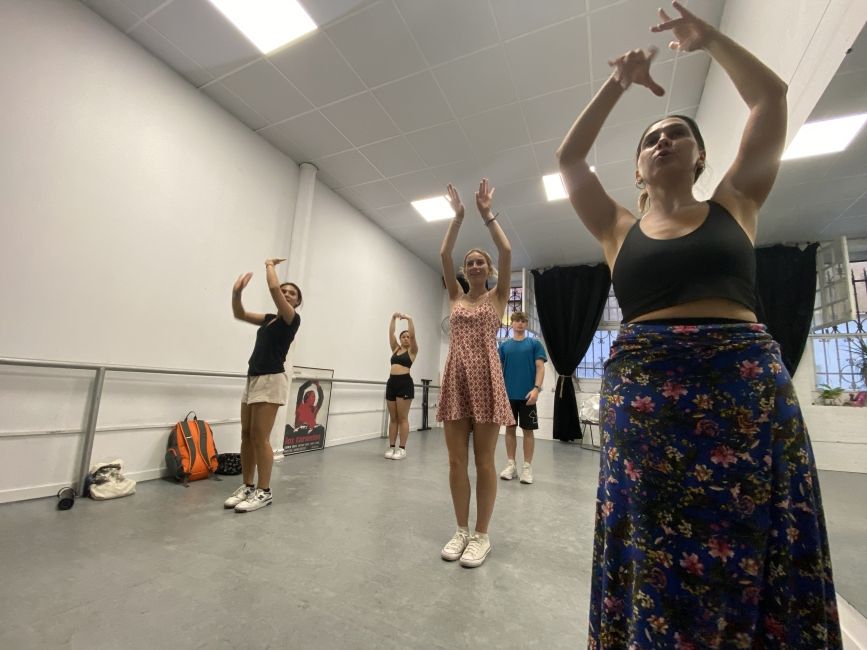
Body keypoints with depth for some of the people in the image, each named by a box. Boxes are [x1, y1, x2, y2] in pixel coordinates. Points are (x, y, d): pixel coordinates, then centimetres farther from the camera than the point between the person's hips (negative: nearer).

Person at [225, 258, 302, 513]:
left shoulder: (292, 319, -5)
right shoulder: (270, 319, 17)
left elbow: (273, 287, -15)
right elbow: (240, 315, 18)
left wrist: (269, 265, 2)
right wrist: (237, 292, 2)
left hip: (271, 380, -8)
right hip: (253, 379, 8)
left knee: (260, 437, -6)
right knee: (246, 435, 11)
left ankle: (264, 492, 6)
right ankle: (247, 486, 23)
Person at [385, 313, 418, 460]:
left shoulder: (412, 351, 5)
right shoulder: (395, 349, 16)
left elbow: (413, 335, -9)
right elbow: (390, 333, 8)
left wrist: (409, 319, -11)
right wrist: (393, 318, 0)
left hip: (405, 383, -5)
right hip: (391, 382, 5)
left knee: (403, 418, -2)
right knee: (393, 418, 9)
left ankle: (402, 449, 5)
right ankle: (392, 447, 16)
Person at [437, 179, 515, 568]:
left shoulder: (497, 297, 8)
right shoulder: (456, 297, 14)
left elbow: (506, 252, -4)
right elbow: (444, 255, 6)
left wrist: (487, 214, 1)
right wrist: (458, 216, 6)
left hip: (486, 378, -3)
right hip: (456, 378, 3)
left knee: (484, 461, 4)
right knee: (456, 460, 8)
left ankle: (482, 535, 20)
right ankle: (462, 531, 25)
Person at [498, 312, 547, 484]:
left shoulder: (535, 343, 3)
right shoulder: (504, 345, 8)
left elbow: (540, 367, -3)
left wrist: (536, 388, -15)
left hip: (527, 395, -2)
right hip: (508, 394, 2)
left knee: (528, 430, 4)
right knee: (510, 429, 9)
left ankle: (527, 467, 16)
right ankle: (511, 465, 20)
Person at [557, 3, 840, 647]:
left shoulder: (735, 204, 16)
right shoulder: (619, 228, 14)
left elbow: (770, 95, 17)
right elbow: (569, 159, 13)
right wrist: (618, 85, 15)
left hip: (748, 385, 1)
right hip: (644, 392, 0)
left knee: (754, 548, 6)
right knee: (660, 555, 5)